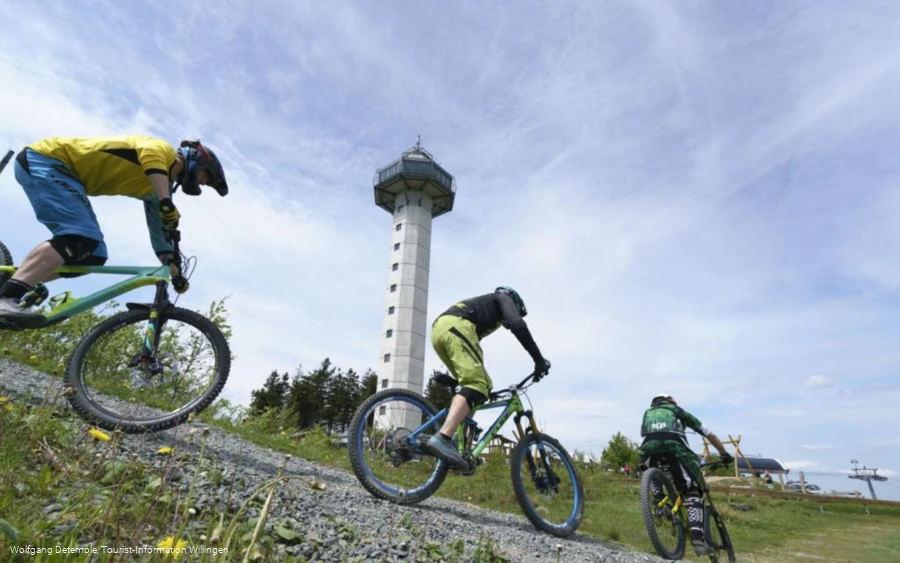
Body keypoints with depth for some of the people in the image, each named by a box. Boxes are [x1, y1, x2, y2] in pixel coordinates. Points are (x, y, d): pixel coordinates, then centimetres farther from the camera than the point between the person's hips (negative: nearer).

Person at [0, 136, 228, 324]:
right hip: (45, 159, -9)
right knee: (82, 238, -30)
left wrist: (177, 276, 7)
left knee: (94, 254, -2)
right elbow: (150, 154, -34)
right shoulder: (163, 150, -8)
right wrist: (168, 205, -46)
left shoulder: (156, 191, 14)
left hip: (55, 169, 9)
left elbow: (160, 235, 12)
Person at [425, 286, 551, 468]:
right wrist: (539, 359, 0)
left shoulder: (482, 304, 41)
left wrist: (483, 381, 45)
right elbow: (517, 325, -2)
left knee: (473, 381, 13)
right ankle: (442, 438, -32)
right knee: (477, 384, -15)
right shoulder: (504, 299, 22)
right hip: (455, 327, -8)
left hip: (438, 330, 8)